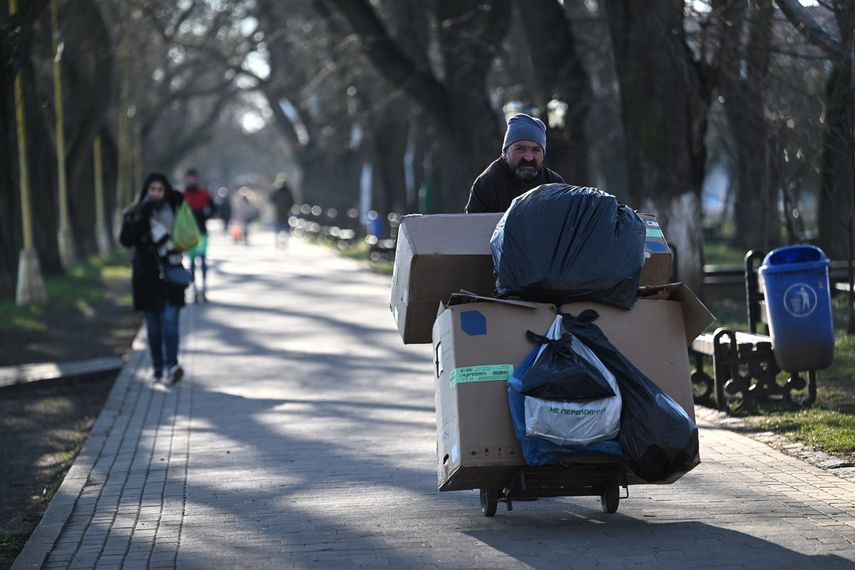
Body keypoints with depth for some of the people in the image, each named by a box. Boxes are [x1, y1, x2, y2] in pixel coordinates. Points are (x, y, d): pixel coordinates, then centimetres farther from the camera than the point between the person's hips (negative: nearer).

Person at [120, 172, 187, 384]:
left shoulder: (174, 210, 5)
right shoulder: (135, 214, 1)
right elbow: (126, 239, -12)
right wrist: (144, 215, -17)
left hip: (171, 273, 0)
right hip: (147, 277, 1)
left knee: (170, 320, -13)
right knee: (153, 326, 7)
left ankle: (171, 367, -19)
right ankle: (157, 368, 17)